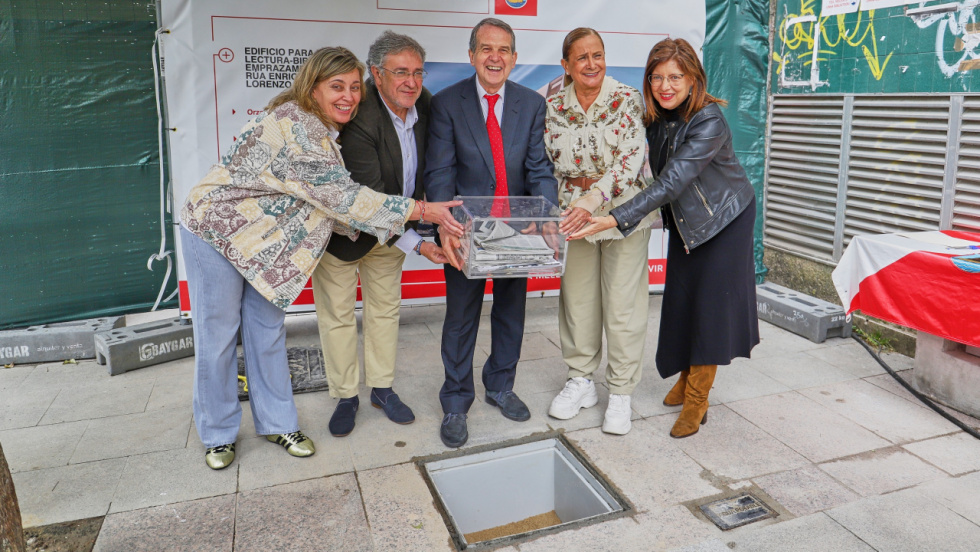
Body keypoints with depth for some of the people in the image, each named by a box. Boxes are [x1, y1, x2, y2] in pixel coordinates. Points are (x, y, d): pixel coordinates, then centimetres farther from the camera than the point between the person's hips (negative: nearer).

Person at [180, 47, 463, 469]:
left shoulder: (323, 131, 3)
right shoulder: (293, 127, -27)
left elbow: (337, 200, -2)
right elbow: (342, 196, -31)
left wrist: (414, 238, -9)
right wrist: (421, 210, -29)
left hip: (262, 239, 8)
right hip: (216, 229, -8)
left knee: (268, 331, 12)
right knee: (217, 336, 3)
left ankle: (276, 423, 25)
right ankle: (218, 434, 21)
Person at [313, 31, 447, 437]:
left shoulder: (424, 104, -10)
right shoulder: (358, 119, -32)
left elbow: (425, 162, 10)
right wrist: (416, 244, -37)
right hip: (340, 229, -6)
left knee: (385, 308, 15)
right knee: (338, 315, 5)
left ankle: (382, 388, 31)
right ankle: (346, 397, 23)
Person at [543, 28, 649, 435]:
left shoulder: (627, 100, -9)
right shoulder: (553, 107, 0)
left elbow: (630, 161, -20)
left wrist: (593, 200, -33)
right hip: (573, 213, 3)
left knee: (623, 302, 2)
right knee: (576, 297, 9)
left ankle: (620, 393, 16)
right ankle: (580, 381, 26)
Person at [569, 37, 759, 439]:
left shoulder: (709, 122, -30)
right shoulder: (654, 117, -9)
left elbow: (672, 182, -38)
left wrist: (616, 219, -45)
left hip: (722, 219, -6)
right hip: (683, 219, 6)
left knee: (710, 304, -4)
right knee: (680, 301, 10)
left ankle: (696, 400, 6)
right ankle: (686, 378, 30)